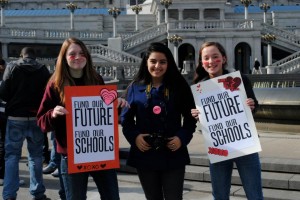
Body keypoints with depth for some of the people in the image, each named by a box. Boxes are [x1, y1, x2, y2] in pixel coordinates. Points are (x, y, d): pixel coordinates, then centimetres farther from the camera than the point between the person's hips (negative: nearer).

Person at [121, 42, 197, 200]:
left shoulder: (179, 86, 1)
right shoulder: (135, 87, 3)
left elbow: (190, 117, 5)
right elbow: (126, 118, 6)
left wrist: (182, 137, -11)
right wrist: (134, 136, -10)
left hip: (173, 155, -1)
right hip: (144, 155, 2)